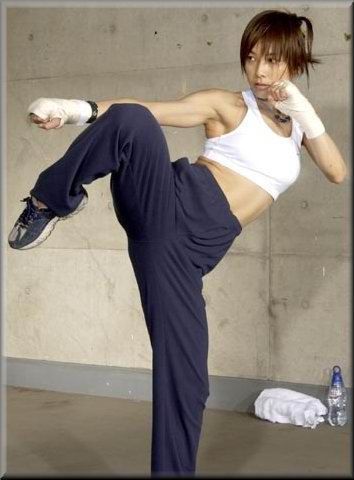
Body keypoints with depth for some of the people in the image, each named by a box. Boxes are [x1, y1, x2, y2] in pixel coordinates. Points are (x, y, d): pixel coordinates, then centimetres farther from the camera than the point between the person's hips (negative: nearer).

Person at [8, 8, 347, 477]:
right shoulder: (228, 105, 8)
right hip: (168, 204, -3)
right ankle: (49, 203, -15)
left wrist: (305, 111, 0)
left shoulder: (298, 121, 23)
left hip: (196, 244, 3)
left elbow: (338, 172, 11)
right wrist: (78, 109, -21)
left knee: (185, 370, -3)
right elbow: (146, 110, -5)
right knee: (130, 121, -33)